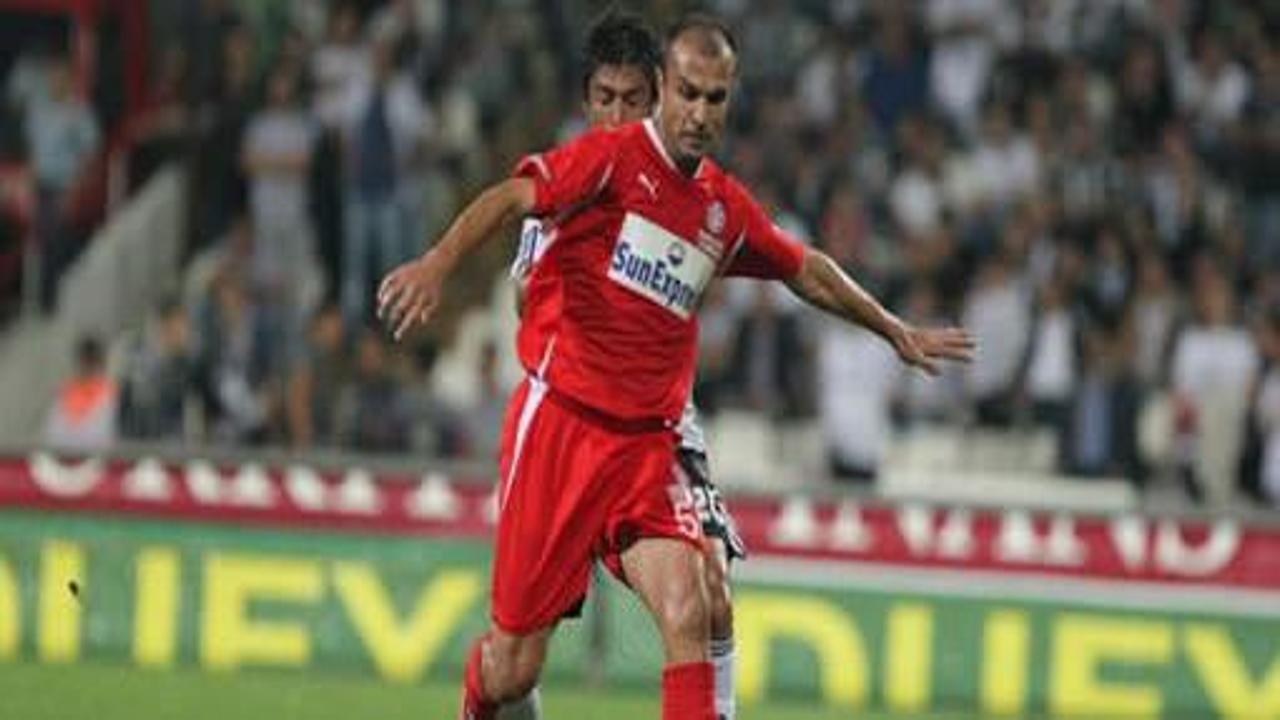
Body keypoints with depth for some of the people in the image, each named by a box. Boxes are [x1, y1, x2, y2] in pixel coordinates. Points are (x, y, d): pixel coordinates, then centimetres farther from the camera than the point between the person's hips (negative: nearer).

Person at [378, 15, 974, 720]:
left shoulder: (727, 207, 12)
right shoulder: (614, 157, -6)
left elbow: (806, 271, 31)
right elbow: (513, 197, -22)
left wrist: (896, 331, 40)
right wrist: (438, 262, -40)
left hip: (646, 443, 4)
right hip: (559, 421, -4)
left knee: (687, 615, -20)